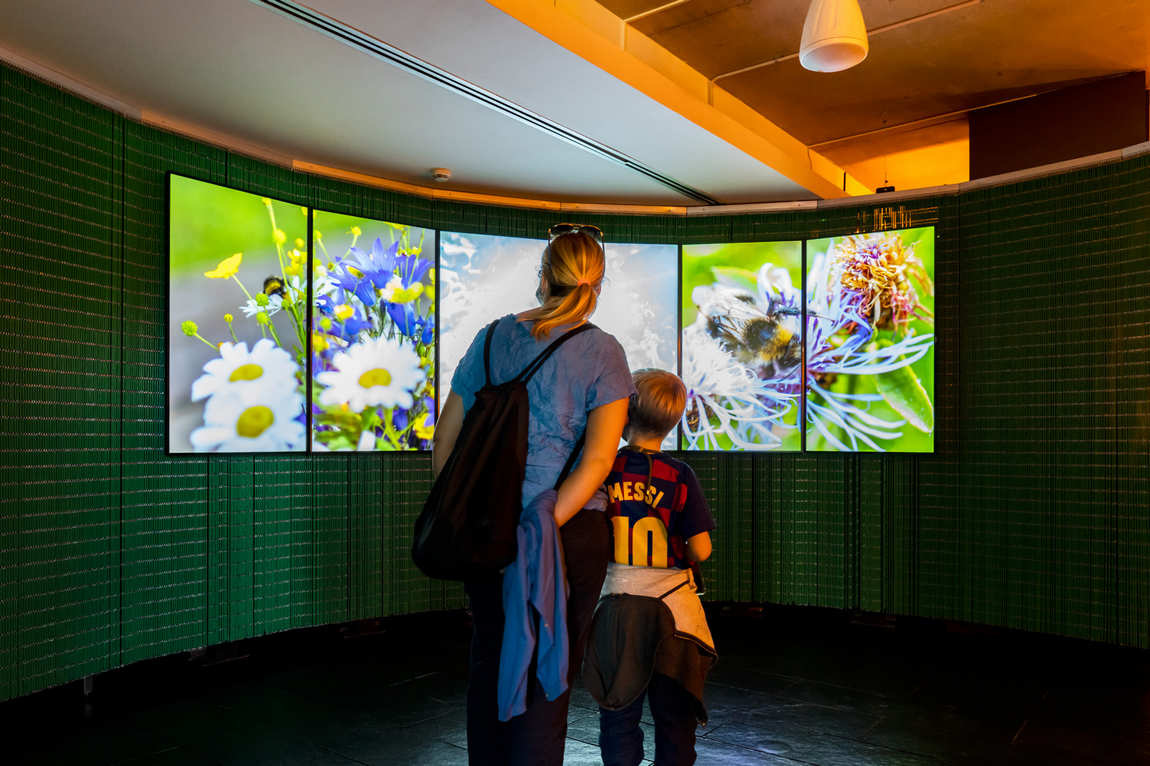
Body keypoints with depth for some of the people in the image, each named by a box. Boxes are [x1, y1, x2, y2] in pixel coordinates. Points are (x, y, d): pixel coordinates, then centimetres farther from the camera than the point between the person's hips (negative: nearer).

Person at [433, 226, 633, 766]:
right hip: (567, 532, -3)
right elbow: (598, 459, -17)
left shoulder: (492, 338, 4)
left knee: (489, 661, 18)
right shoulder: (602, 352, -6)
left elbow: (444, 441, 6)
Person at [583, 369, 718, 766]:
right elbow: (701, 550, -10)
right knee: (675, 717, 14)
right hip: (672, 608, -1)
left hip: (614, 606, 1)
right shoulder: (679, 475, -9)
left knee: (618, 717, 15)